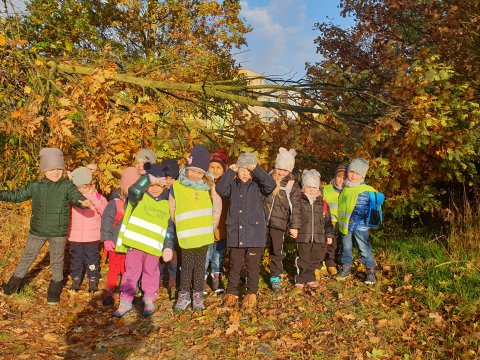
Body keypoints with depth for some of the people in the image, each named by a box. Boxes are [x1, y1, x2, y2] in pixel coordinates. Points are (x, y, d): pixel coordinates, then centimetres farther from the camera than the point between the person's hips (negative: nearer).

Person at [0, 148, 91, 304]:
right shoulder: (35, 186, 0)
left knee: (56, 262, 11)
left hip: (58, 233, -3)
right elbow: (17, 195, 9)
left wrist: (82, 201, -51)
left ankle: (54, 290, 31)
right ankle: (14, 283, 39)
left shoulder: (67, 186, -11)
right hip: (37, 231, 3)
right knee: (26, 258, 17)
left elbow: (75, 195, -28)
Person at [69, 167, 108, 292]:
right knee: (76, 259, 13)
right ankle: (76, 280, 28)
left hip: (92, 237, -1)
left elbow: (105, 211, -17)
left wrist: (93, 196, -22)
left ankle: (93, 281, 21)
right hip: (75, 236, 2)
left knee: (92, 259, 8)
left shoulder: (97, 197, -3)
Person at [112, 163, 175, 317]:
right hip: (135, 242, -2)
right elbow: (134, 190, -27)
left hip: (154, 246, 2)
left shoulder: (167, 204, 9)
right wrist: (149, 178, -29)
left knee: (151, 272, 11)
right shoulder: (140, 197, 0)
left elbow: (170, 227, 11)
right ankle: (125, 301, 16)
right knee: (131, 271, 4)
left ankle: (149, 300, 25)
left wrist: (168, 247, 4)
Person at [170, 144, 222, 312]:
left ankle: (198, 295, 21)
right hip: (186, 235, -2)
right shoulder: (176, 187, -5)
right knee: (187, 265, 5)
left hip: (204, 235, 2)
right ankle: (184, 295, 20)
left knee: (200, 265, 10)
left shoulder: (207, 186, 3)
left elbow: (217, 207, 3)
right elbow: (172, 211, 3)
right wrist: (180, 227, 6)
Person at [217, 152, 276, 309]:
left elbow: (271, 184, -18)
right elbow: (220, 189, -10)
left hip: (254, 233, -2)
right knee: (235, 264, 11)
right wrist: (229, 172, -12)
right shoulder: (232, 185, 7)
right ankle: (231, 293, 24)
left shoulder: (257, 185, 0)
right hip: (235, 233, 2)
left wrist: (257, 170, -16)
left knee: (253, 265, 7)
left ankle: (251, 294, 21)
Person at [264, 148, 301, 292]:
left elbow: (295, 207, 3)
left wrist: (294, 226, -2)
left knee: (277, 251, 6)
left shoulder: (292, 185, 3)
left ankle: (275, 277, 21)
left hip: (278, 223, 0)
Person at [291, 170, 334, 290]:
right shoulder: (299, 201, -2)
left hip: (318, 237, 4)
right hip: (303, 236, -4)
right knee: (303, 259, 1)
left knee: (315, 259, 11)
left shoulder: (322, 203, 9)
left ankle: (309, 279, 26)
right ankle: (300, 280, 15)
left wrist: (329, 234, 11)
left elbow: (327, 220, 13)